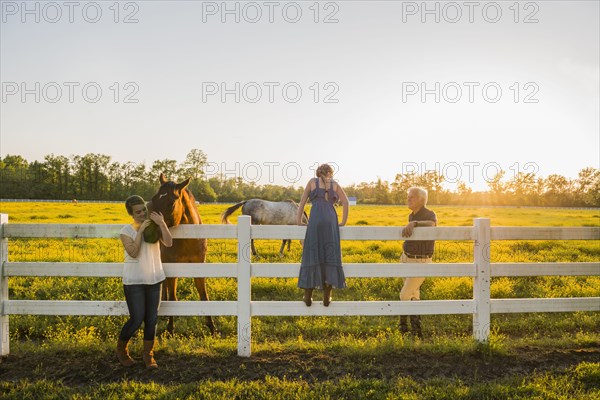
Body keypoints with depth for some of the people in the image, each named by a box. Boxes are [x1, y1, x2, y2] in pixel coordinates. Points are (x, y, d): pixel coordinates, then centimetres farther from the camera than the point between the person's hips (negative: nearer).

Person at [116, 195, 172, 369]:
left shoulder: (154, 227, 0)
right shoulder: (127, 230, -7)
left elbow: (168, 243, -14)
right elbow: (133, 253, -21)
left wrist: (162, 224, -24)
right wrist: (140, 231, -22)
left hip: (154, 279, 3)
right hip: (134, 281, -3)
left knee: (152, 319, 6)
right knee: (137, 319, -4)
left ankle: (148, 354, 21)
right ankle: (121, 348, 21)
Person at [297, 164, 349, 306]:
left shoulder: (312, 181, 17)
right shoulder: (335, 184, 18)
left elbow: (302, 202, 13)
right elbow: (345, 202, 8)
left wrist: (299, 220, 16)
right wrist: (343, 222, 12)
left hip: (315, 219, -1)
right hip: (331, 220, 1)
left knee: (312, 255, 3)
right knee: (330, 256, 4)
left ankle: (308, 296, 2)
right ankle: (327, 297, 1)